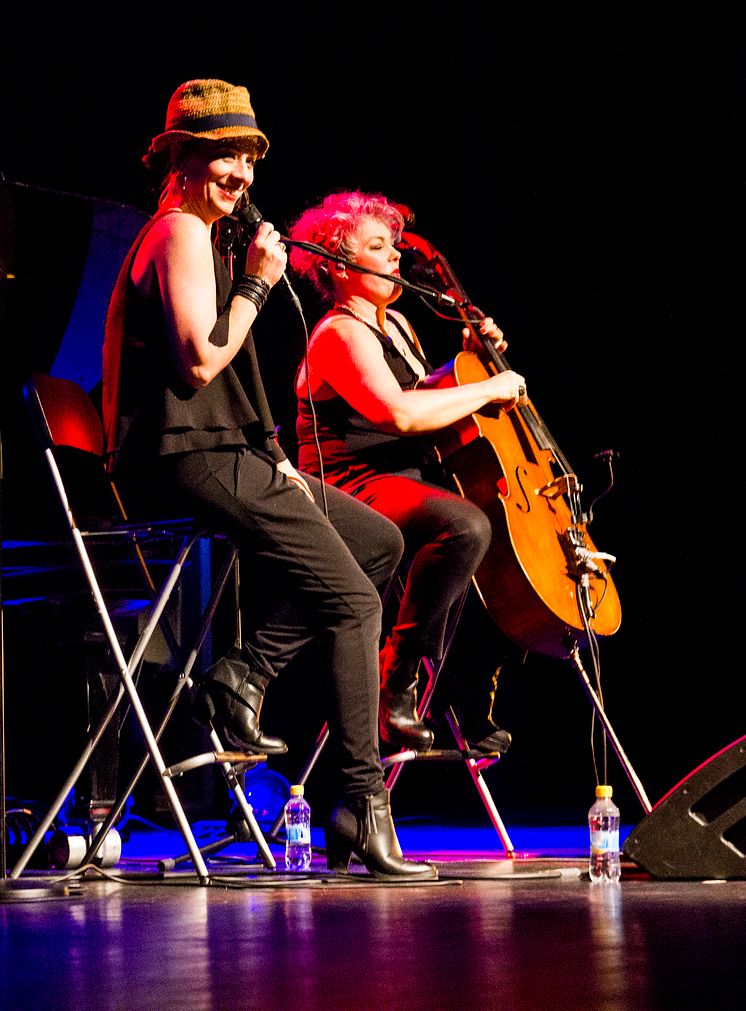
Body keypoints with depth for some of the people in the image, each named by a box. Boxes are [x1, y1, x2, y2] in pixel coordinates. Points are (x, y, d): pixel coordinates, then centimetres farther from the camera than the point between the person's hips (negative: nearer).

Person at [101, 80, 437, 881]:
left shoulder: (195, 236, 24)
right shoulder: (182, 233, -8)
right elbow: (200, 361, -21)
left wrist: (271, 457, 14)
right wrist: (257, 285, -10)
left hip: (217, 454, 10)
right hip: (188, 461, -10)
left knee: (379, 540, 12)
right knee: (352, 598, -11)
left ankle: (243, 674, 1)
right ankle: (361, 809, -12)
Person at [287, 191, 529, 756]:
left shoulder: (394, 324, 20)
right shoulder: (340, 334, -11)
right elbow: (399, 412, -26)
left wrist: (467, 356, 18)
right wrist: (488, 390, -16)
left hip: (415, 481, 11)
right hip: (358, 488, -11)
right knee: (467, 526, -36)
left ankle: (472, 692, 14)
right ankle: (396, 681, -27)